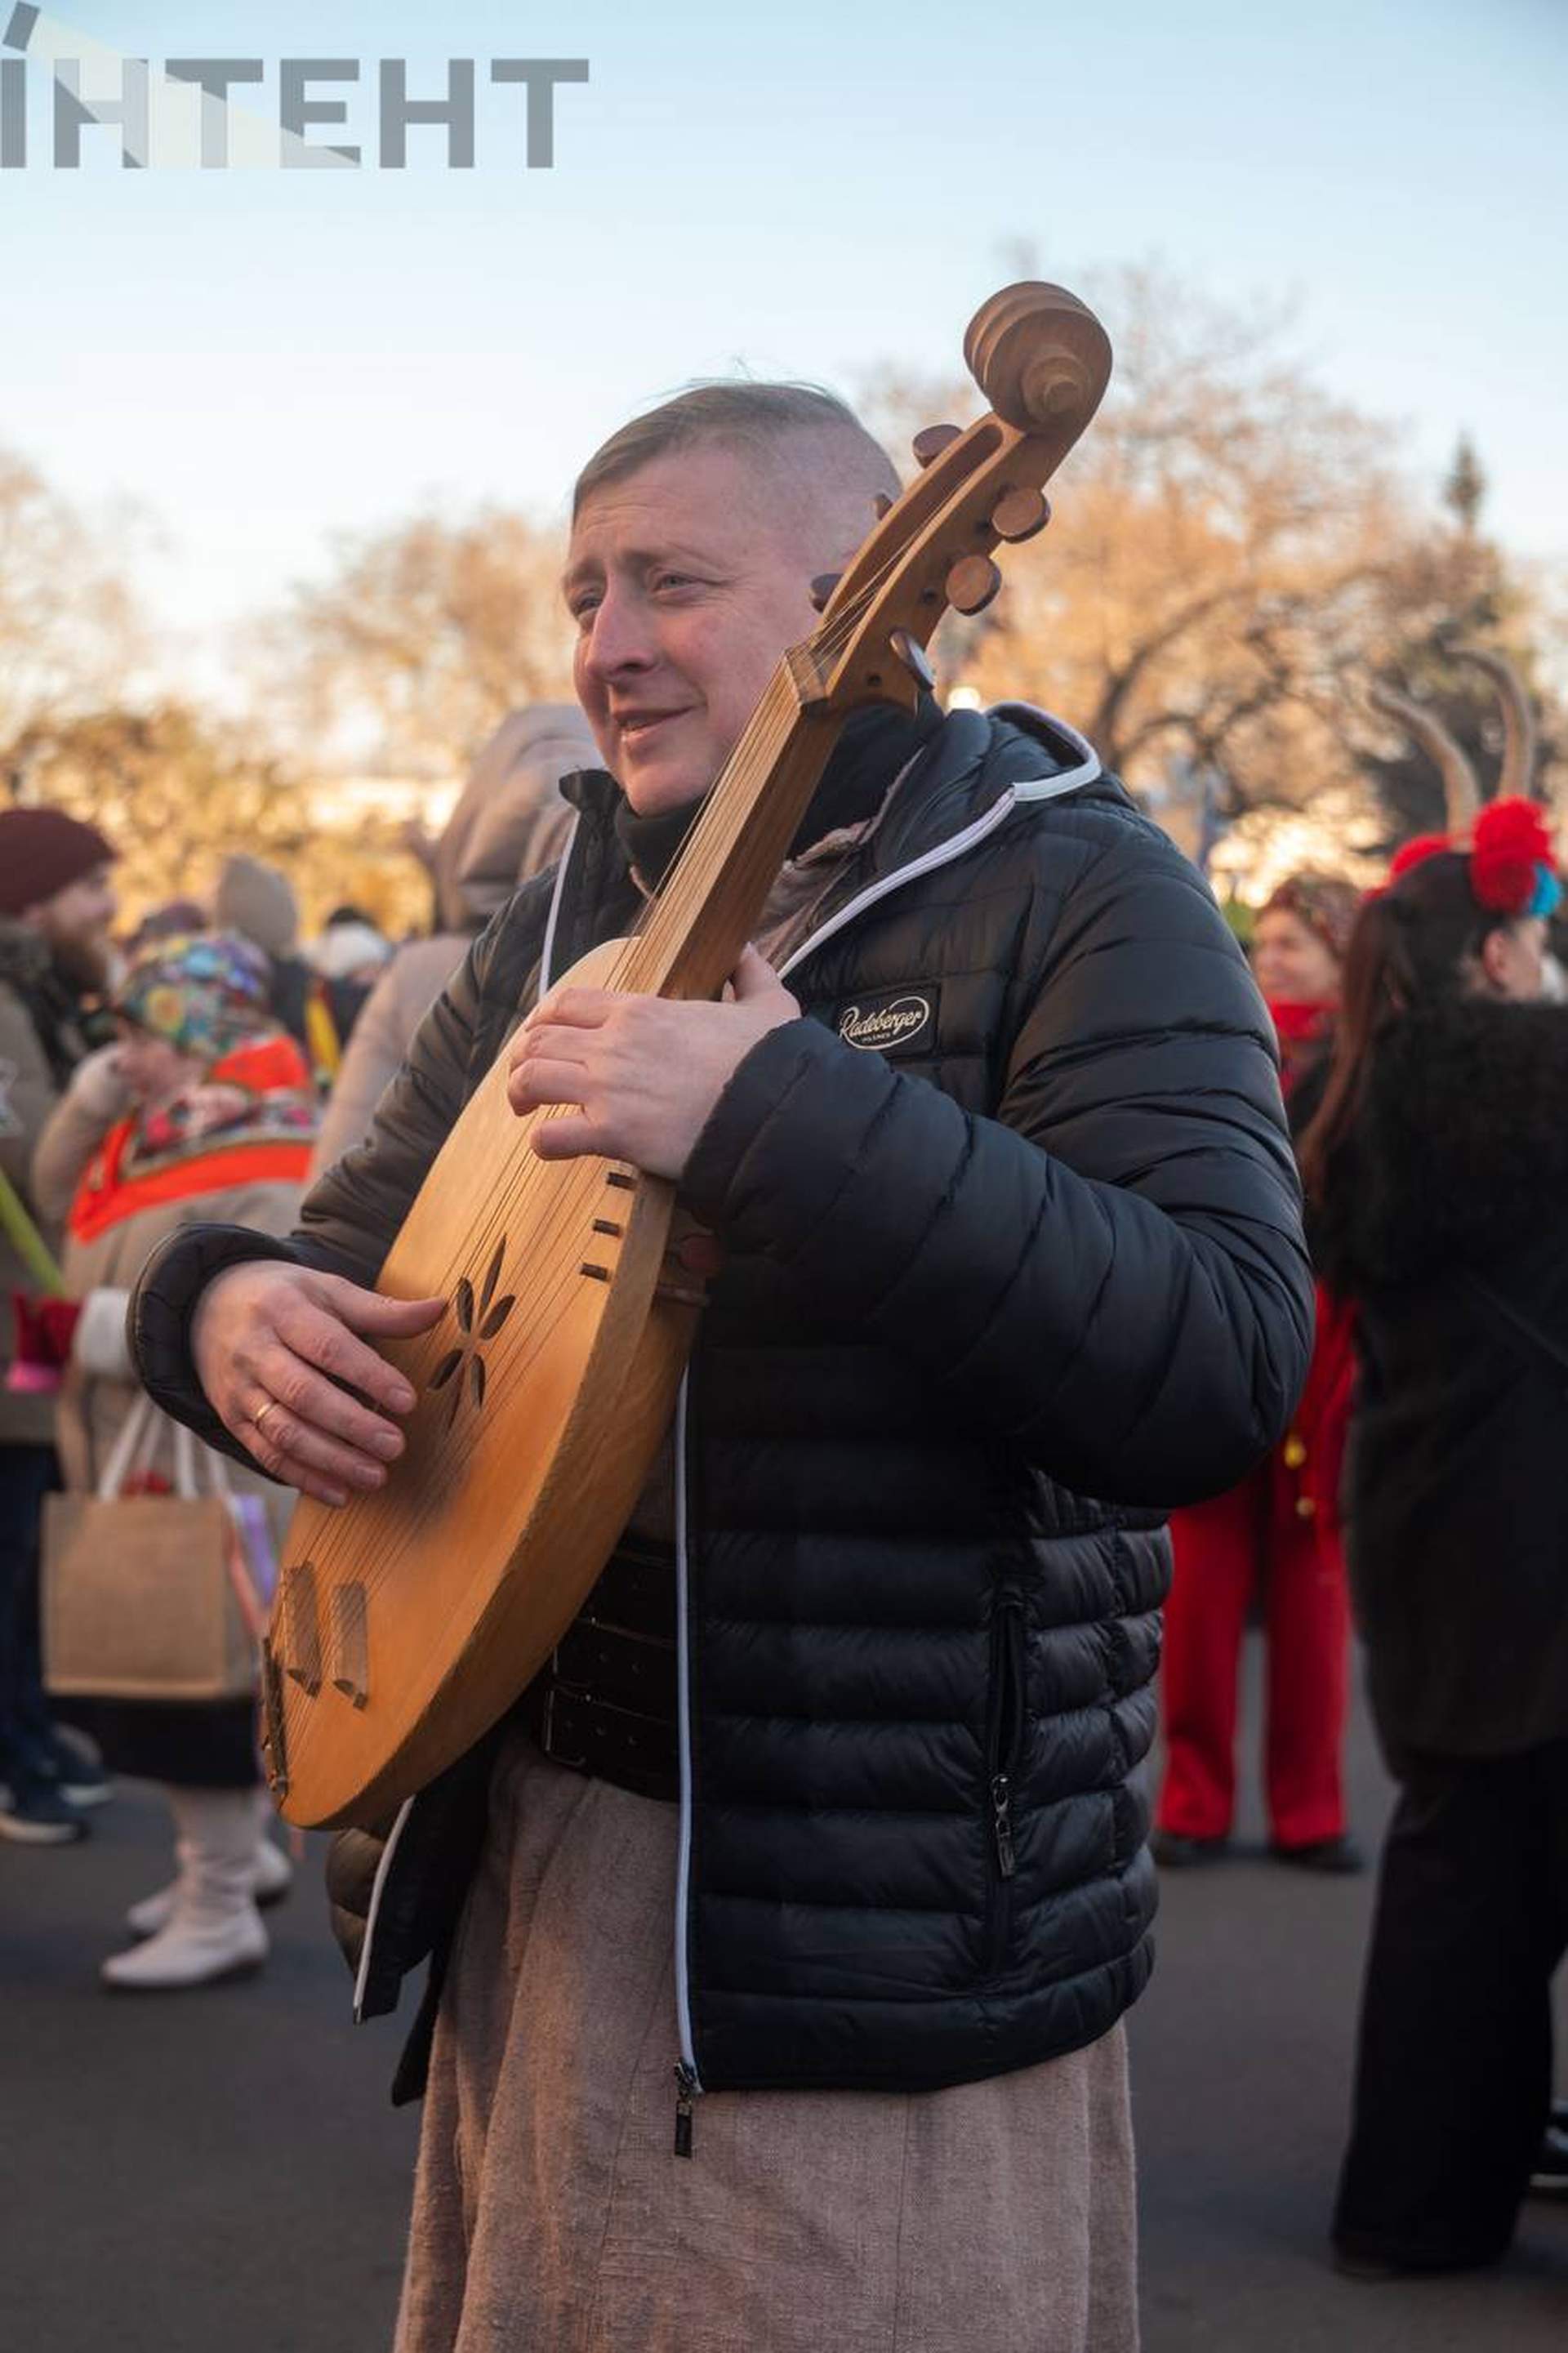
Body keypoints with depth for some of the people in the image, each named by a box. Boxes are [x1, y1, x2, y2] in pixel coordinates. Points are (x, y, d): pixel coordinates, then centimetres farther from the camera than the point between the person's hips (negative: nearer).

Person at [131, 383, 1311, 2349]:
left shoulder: (1073, 894, -10)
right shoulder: (560, 925, 11)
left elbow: (1222, 1371, -25)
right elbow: (357, 1249, 17)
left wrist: (782, 1109, -32)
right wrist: (231, 1305, -7)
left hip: (872, 1947, -6)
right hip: (525, 1886, 7)